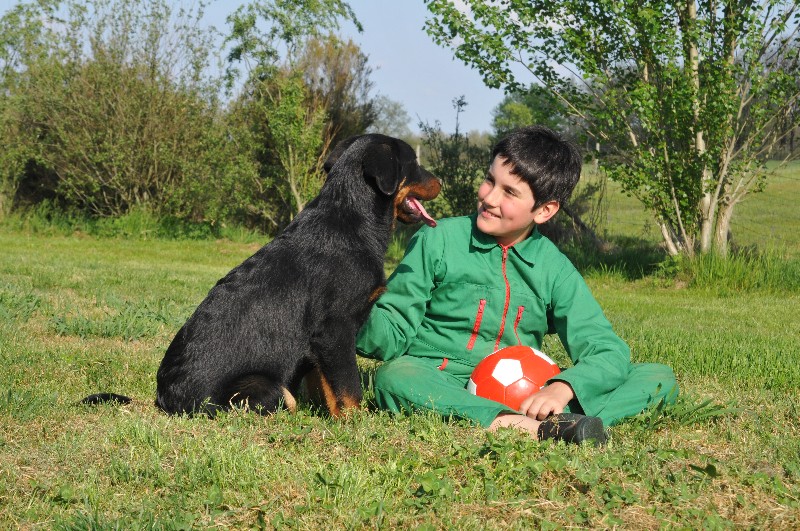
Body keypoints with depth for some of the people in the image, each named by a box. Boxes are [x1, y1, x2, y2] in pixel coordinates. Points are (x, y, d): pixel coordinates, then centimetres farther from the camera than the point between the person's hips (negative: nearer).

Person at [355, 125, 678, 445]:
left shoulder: (555, 271, 7)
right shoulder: (438, 241, 2)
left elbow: (608, 352, -1)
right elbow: (393, 336, -2)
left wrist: (563, 388, -23)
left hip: (520, 398, 2)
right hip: (440, 388, -2)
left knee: (659, 378, -10)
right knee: (394, 377, -37)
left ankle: (554, 422, -39)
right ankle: (530, 428, -49)